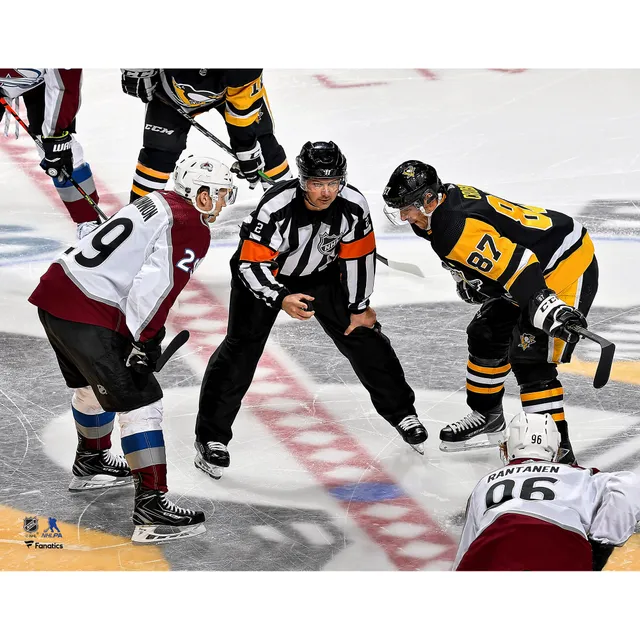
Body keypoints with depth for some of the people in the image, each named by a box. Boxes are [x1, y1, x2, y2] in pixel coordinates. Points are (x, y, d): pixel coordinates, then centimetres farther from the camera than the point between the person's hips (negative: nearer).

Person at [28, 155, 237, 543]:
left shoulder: (160, 203, 18)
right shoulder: (191, 228, -10)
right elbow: (156, 288, -20)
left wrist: (150, 330, 26)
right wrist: (140, 342, -16)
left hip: (55, 291, 10)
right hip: (87, 317, -10)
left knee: (94, 384, 31)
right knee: (140, 400, -7)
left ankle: (91, 464, 52)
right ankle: (151, 507, -10)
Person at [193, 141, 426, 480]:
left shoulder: (353, 205, -25)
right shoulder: (276, 207, -37)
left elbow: (358, 255, -9)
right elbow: (251, 265, -34)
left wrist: (360, 307, -2)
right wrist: (281, 299, -48)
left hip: (320, 273, 4)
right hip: (264, 273, -4)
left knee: (364, 337, 2)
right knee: (242, 347, -13)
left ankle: (401, 412, 21)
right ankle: (211, 437, -4)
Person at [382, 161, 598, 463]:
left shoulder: (457, 229, -30)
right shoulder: (448, 196, 1)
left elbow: (517, 268, -37)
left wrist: (551, 312, -44)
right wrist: (466, 277, 12)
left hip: (568, 267, -11)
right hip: (533, 263, 11)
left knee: (529, 359, -17)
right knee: (485, 335, 19)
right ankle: (487, 417, 36)